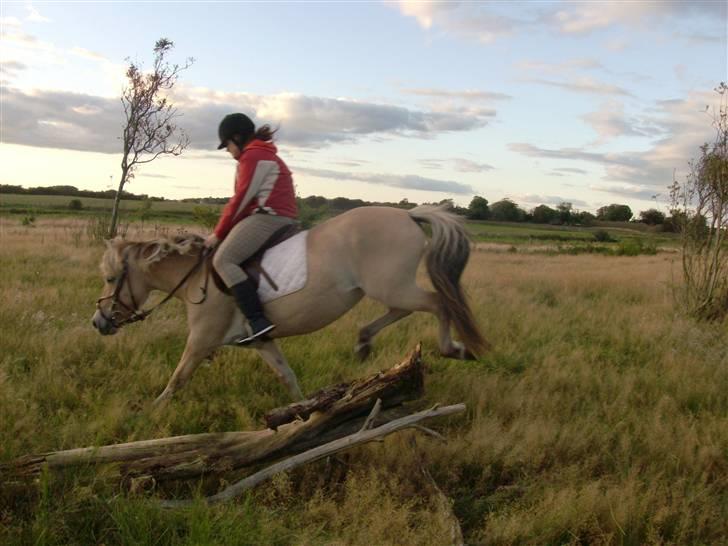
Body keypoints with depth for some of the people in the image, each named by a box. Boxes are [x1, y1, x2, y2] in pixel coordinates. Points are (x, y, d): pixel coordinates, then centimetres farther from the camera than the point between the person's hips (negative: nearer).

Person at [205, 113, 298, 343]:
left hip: (267, 217, -11)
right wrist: (222, 231, 20)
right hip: (282, 218, 11)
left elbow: (240, 200, -10)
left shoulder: (252, 156, -6)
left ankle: (257, 320, -33)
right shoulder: (264, 155, 26)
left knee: (223, 260, -20)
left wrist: (218, 233, -2)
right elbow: (242, 199, 24)